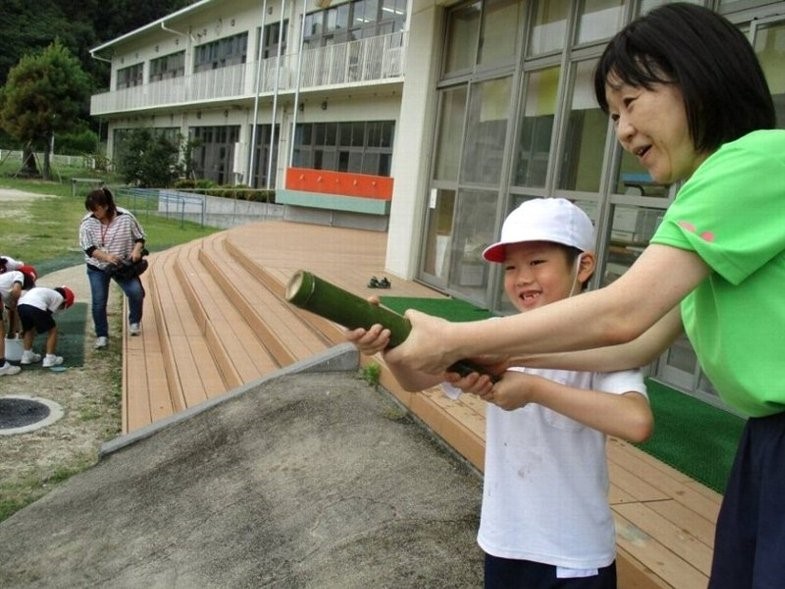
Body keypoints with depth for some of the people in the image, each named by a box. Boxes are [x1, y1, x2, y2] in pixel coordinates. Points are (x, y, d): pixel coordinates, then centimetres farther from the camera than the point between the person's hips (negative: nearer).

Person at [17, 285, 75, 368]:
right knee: (52, 330, 13)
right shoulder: (59, 297, 20)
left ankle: (27, 356, 32)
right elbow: (48, 313, 12)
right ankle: (50, 359, 14)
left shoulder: (46, 292, 39)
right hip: (36, 307, -7)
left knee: (29, 329, 32)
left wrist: (24, 328, 46)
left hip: (21, 305, 7)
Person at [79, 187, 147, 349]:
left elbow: (140, 237, -2)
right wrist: (106, 257, -28)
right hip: (97, 268, 1)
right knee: (99, 302, -3)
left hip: (123, 265, -1)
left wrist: (136, 250, -23)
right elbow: (88, 248, -12)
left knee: (136, 291, -19)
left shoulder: (125, 217, -13)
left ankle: (134, 321, 9)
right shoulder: (87, 222, -11)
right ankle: (101, 335, 16)